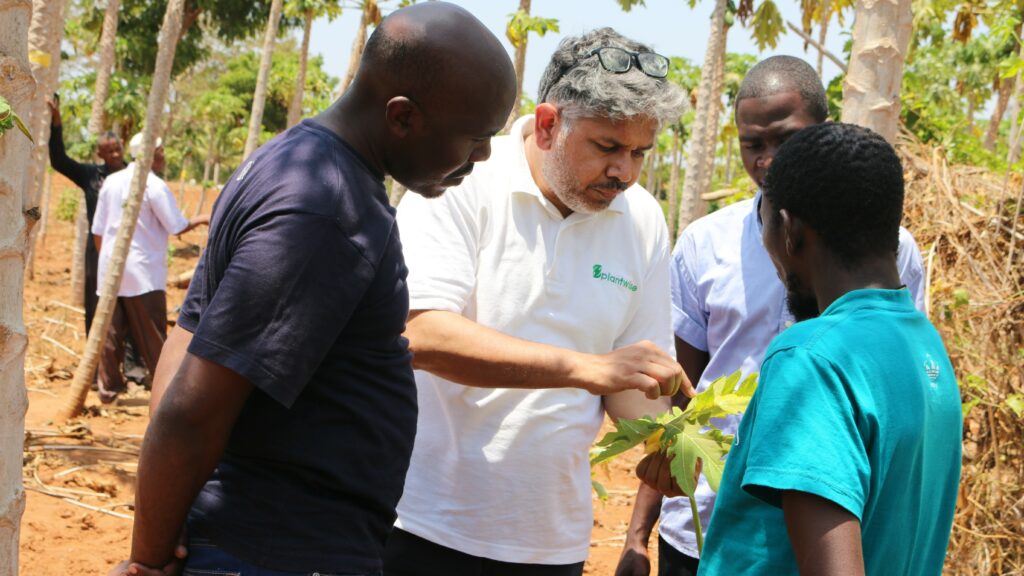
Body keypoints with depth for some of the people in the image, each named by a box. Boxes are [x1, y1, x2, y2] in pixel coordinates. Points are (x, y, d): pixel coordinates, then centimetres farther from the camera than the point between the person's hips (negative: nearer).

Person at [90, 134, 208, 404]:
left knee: (111, 331, 8)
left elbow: (98, 230, 10)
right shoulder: (154, 186, -11)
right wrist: (201, 219, 11)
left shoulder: (111, 181, 7)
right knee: (152, 336, 1)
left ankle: (108, 386, 10)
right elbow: (178, 227, -7)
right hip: (142, 272, -5)